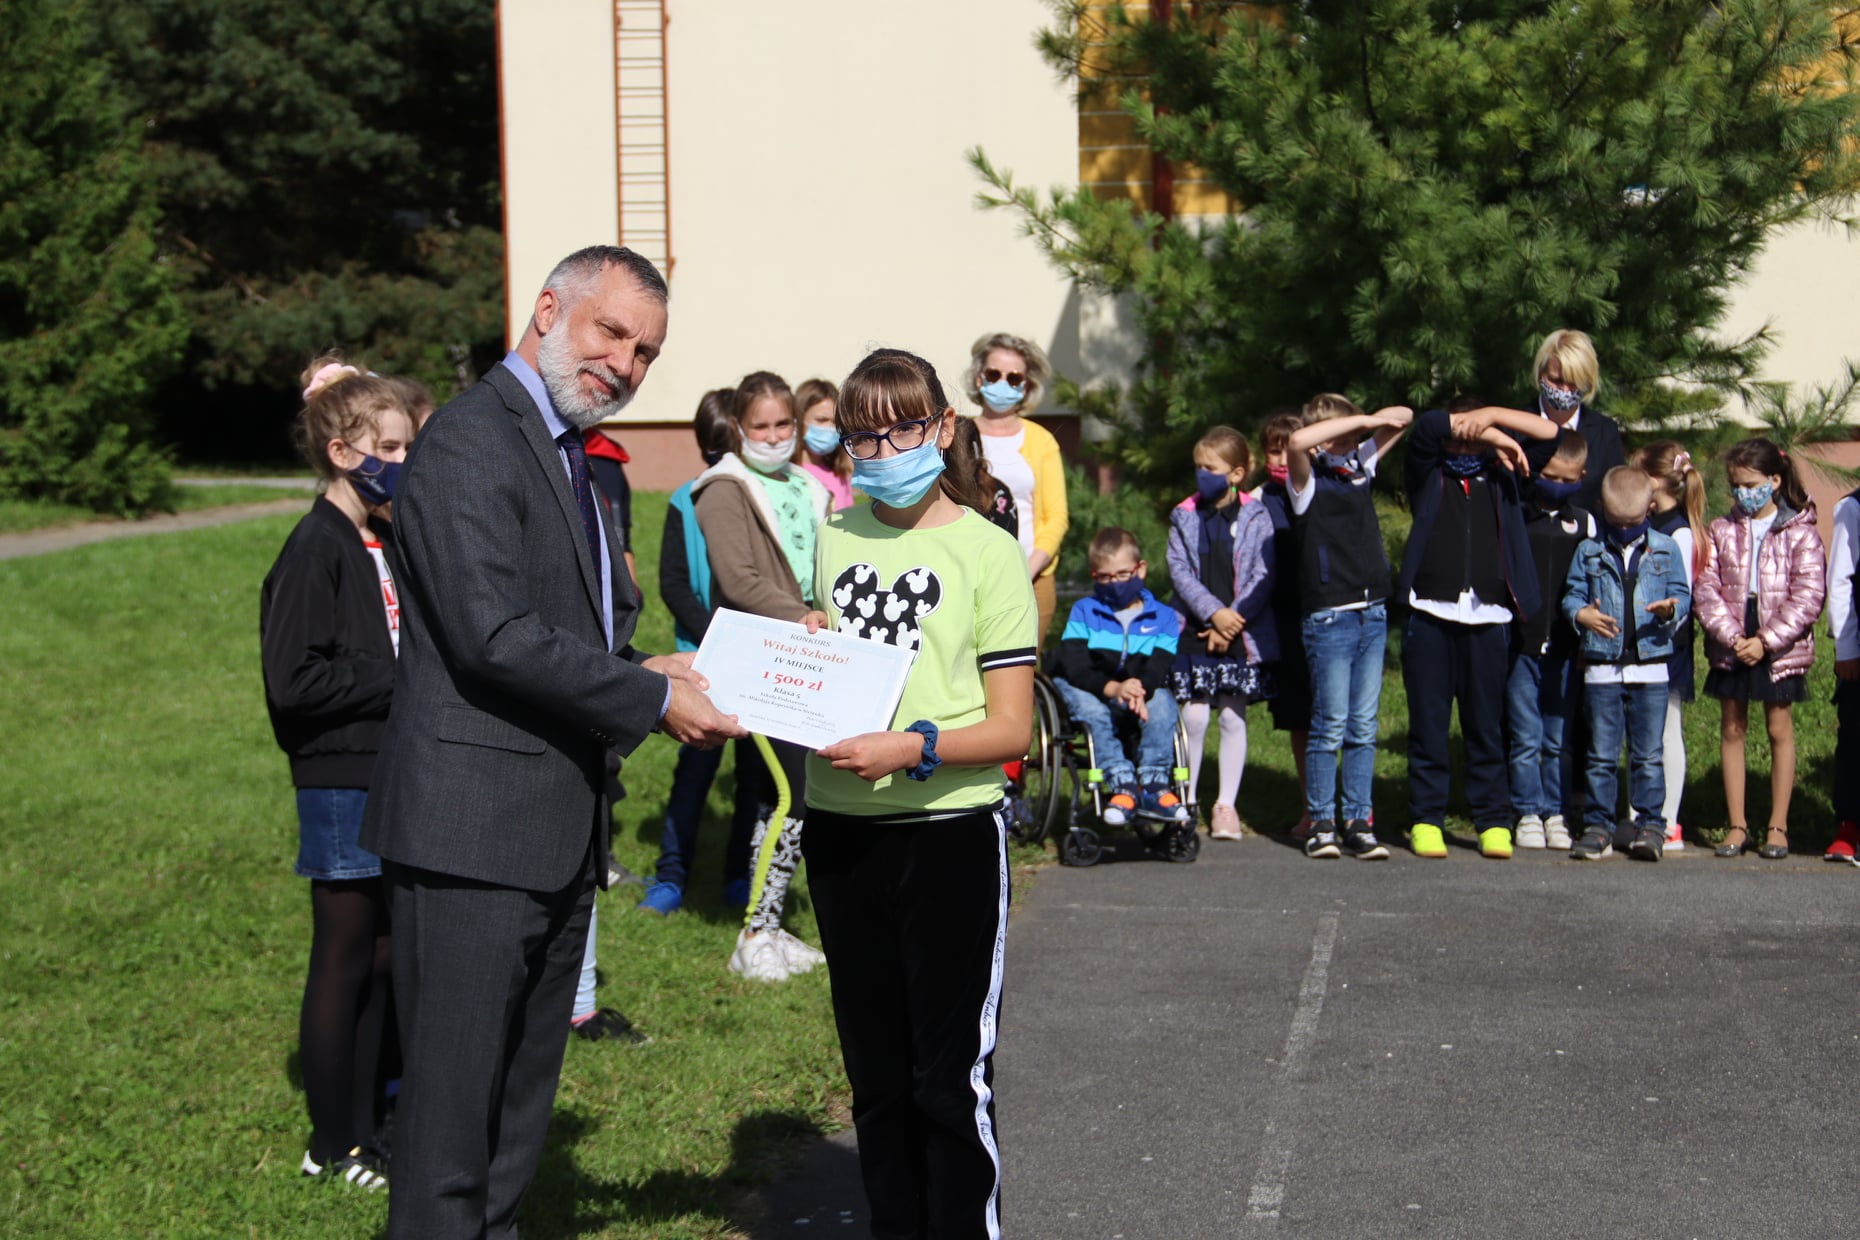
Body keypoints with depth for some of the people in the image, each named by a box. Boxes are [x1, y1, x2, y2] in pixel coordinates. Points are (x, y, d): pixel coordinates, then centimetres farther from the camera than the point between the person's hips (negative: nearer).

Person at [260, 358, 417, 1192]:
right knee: (345, 959, 2)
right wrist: (398, 680, -17)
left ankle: (370, 1120, 23)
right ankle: (333, 1144, 13)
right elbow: (293, 680, -20)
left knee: (386, 957, 13)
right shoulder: (317, 548, -14)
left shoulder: (388, 543, 11)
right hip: (342, 784, -8)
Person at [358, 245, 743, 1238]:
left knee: (518, 1113, 17)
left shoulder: (567, 453, 19)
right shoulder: (472, 439, -13)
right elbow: (493, 635, -22)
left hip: (556, 836, 10)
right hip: (477, 829, -10)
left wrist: (643, 669, 4)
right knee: (454, 1112, -4)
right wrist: (654, 698, -14)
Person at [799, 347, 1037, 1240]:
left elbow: (1011, 730, -9)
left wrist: (913, 747, -24)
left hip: (950, 832, -5)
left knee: (952, 1079, 1)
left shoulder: (987, 552, -6)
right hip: (842, 830, 5)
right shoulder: (831, 541, 8)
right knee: (876, 1076, 14)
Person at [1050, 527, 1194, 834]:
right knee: (1090, 710, -35)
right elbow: (1075, 665, -10)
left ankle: (1153, 785, -36)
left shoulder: (1163, 617, 8)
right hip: (1094, 696, 0)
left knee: (1162, 702, -32)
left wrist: (1140, 691, -34)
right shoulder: (1084, 612, 7)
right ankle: (1123, 783, -43)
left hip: (1143, 699, 0)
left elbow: (1158, 668, -9)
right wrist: (1113, 688, -30)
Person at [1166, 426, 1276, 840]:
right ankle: (1187, 800, 10)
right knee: (1194, 716, -2)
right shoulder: (1185, 516, 5)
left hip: (1243, 631, -1)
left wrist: (1233, 620, -13)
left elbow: (1263, 576, -4)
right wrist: (1214, 612, -14)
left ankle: (1226, 805, 11)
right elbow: (1179, 571, -2)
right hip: (1196, 631, 1)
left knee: (1233, 716, 3)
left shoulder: (1256, 518, 0)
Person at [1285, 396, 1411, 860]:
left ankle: (1360, 824, 9)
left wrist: (1373, 420, -1)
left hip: (1374, 614, 6)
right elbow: (1297, 442, -27)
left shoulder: (1360, 466, 13)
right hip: (1329, 617, -6)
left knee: (1364, 728, 6)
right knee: (1331, 725, -4)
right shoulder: (1307, 482, -4)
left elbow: (1404, 417, 22)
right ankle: (1321, 824, 4)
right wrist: (1360, 420, -18)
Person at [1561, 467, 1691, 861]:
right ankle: (1598, 825, 10)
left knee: (1648, 754, 3)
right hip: (1602, 668, 1)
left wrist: (1672, 609, -18)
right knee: (1601, 754, 4)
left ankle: (1650, 824, 9)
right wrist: (1581, 614, -17)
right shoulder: (1589, 551, 7)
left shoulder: (1666, 550, 6)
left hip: (1651, 668, 0)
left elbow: (1683, 594, 5)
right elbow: (1572, 594, 5)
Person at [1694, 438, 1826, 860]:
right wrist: (1731, 636, -15)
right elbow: (1707, 588, -2)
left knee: (1779, 730, 4)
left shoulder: (1800, 533, -4)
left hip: (1781, 649, -3)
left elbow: (1808, 596, -10)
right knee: (1732, 729, 6)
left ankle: (1778, 826, 11)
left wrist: (1766, 641, -16)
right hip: (1731, 648, 3)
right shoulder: (1722, 531, 5)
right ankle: (1737, 824, 13)